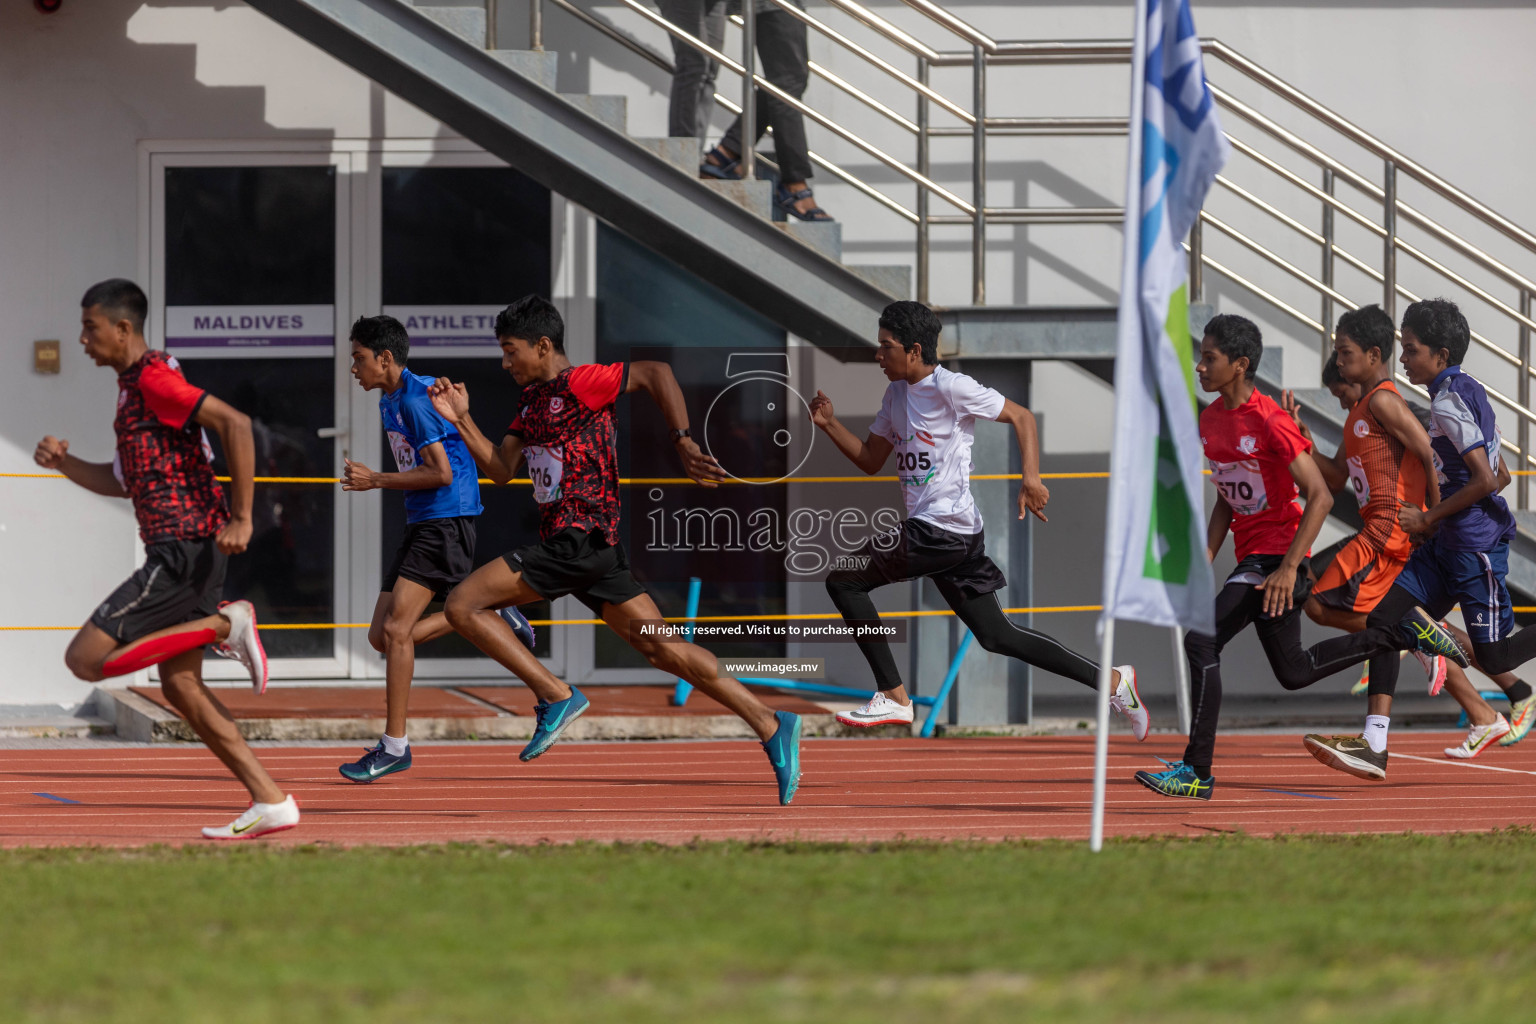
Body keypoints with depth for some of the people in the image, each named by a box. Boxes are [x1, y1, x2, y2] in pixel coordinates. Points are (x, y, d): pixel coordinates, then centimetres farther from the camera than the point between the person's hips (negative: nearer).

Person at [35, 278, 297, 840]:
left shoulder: (153, 379, -12)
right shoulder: (133, 385, 20)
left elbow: (234, 423, -23)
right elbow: (122, 481, 29)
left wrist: (241, 518, -24)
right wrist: (63, 463, 12)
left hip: (183, 549, -10)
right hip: (182, 549, 10)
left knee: (85, 658, -12)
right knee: (180, 686, 9)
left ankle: (225, 626, -10)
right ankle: (270, 801, 6)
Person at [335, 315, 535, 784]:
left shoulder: (416, 399, -15)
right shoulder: (389, 404, 16)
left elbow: (440, 472, -19)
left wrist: (375, 480, -15)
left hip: (446, 522, -10)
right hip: (421, 524, 10)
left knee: (396, 629, -15)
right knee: (382, 636, 3)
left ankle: (395, 746, -12)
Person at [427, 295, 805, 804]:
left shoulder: (580, 384, -9)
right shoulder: (532, 399, 18)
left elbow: (653, 373, -16)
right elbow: (500, 469, 17)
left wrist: (684, 443, -19)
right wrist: (461, 419, 7)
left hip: (579, 540, -9)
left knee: (463, 604, -8)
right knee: (661, 647, 5)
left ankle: (556, 696, -10)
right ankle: (771, 727, 2)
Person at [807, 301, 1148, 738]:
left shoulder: (949, 387, -11)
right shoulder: (896, 395, 16)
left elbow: (1021, 416, -9)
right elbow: (870, 460, 22)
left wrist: (1031, 477, -21)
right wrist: (830, 425, 8)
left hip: (941, 531, -9)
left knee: (843, 579, -8)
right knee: (997, 636, 11)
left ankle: (893, 697, -7)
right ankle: (1112, 682, 13)